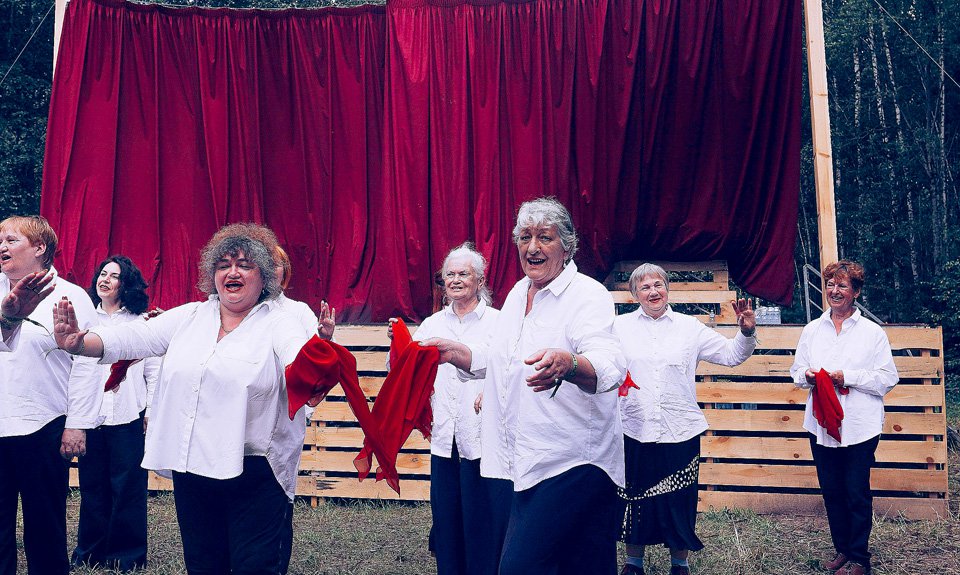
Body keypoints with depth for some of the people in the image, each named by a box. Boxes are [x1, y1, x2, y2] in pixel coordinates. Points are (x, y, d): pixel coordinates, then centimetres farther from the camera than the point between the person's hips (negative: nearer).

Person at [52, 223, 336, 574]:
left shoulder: (279, 325, -4)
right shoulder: (188, 318, 10)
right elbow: (134, 338, 3)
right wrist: (79, 343, -14)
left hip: (255, 476, -5)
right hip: (190, 469, 5)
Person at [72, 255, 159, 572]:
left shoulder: (141, 322, 3)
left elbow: (154, 369, 3)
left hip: (128, 416, -2)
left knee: (128, 486, 2)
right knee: (92, 485, 9)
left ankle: (127, 553, 12)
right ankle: (90, 549, 21)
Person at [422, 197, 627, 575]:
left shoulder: (588, 296, -12)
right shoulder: (518, 294, 13)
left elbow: (609, 367, -29)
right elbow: (496, 359, 26)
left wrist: (567, 364, -49)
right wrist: (454, 352, 11)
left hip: (573, 465, -8)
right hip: (527, 463, 8)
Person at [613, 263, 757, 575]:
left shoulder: (690, 327, 7)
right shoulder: (620, 326, 5)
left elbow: (731, 354, 9)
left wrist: (747, 331, -8)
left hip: (680, 432, 0)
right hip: (634, 430, 0)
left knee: (679, 501, 7)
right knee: (634, 498, 9)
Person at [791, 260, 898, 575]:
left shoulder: (872, 332, -2)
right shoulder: (812, 329, 9)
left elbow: (888, 378, -5)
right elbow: (797, 370, 14)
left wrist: (848, 377, -16)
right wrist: (807, 375, -9)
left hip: (859, 427, -4)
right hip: (821, 425, 4)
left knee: (857, 493, 2)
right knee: (831, 490, 12)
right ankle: (841, 548, 28)